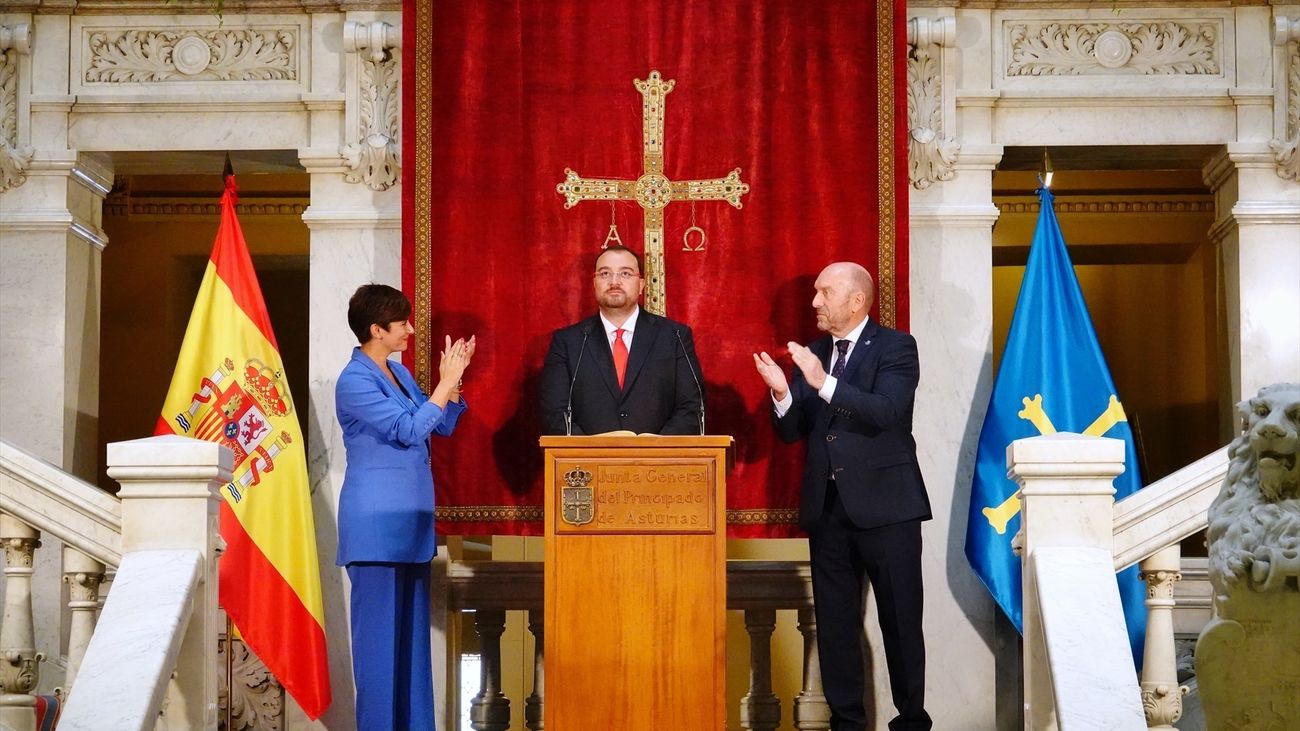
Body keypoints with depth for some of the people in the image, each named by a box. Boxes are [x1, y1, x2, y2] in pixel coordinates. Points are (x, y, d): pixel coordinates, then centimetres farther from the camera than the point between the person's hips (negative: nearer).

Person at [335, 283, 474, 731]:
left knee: (412, 627, 10)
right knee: (380, 628, -4)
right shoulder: (354, 381, -13)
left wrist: (453, 380, 3)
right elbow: (408, 430, -19)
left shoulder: (398, 373, 13)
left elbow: (442, 426, 17)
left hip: (410, 521, 8)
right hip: (376, 524, -8)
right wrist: (445, 383, -15)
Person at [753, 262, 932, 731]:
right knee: (835, 622, 7)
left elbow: (886, 412, -20)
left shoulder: (895, 347, -4)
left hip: (885, 505, -5)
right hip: (827, 506, 5)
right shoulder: (812, 354, 12)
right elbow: (791, 431, 8)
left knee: (901, 619, 1)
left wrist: (824, 383, -27)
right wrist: (782, 393, -12)